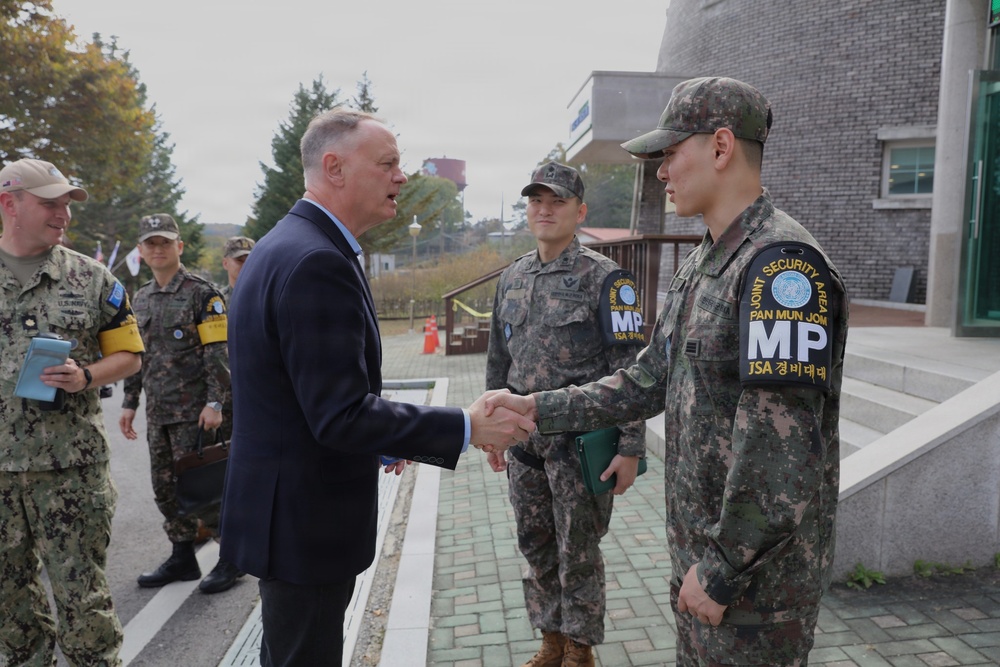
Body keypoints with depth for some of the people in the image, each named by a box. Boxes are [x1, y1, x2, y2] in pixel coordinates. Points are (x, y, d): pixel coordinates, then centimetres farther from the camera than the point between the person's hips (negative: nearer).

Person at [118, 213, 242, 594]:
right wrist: (129, 403, 16)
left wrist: (214, 403, -19)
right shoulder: (141, 299, 14)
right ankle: (182, 558, 27)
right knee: (165, 488, 12)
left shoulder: (201, 293, -8)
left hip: (193, 411, -7)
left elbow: (217, 352, -13)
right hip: (157, 412, 7)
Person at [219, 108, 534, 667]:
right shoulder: (317, 262, -25)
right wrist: (467, 428, -21)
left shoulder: (285, 245, 9)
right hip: (306, 516, -10)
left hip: (288, 506, 10)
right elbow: (342, 414, -27)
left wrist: (376, 439, 15)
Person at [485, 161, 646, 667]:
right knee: (536, 547, 16)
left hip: (579, 436, -5)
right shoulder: (512, 277, 8)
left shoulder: (606, 278, -10)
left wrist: (630, 448, -15)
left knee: (578, 551, 8)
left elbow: (628, 369, -12)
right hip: (524, 435, 6)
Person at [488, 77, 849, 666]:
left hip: (758, 575, -8)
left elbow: (782, 447, -26)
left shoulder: (782, 263, -22)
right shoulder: (700, 265, 9)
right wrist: (537, 409, 5)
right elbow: (649, 383, 11)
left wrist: (722, 571, -20)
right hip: (701, 554, 9)